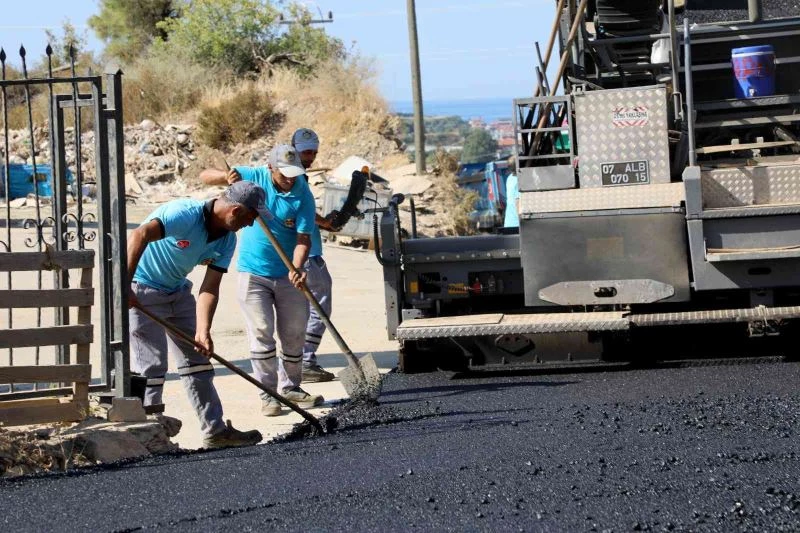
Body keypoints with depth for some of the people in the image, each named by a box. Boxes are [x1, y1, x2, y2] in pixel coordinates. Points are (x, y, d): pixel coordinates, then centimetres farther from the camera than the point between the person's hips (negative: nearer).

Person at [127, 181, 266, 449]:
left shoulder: (227, 240, -4)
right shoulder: (185, 214, -29)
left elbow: (210, 288, -7)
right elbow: (140, 235, -42)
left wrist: (203, 331, -21)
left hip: (178, 291, 9)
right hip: (141, 290, -9)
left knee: (197, 359, 10)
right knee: (152, 365, -9)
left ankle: (215, 430, 16)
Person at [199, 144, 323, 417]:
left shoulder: (303, 195, -9)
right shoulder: (253, 177, -7)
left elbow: (303, 237, -13)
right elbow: (205, 176, -6)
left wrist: (297, 268, -31)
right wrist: (226, 176, -28)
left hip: (288, 275, 1)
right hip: (254, 272, -1)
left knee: (294, 334, 8)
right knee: (261, 333, -5)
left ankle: (290, 387, 26)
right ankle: (268, 394, 0)